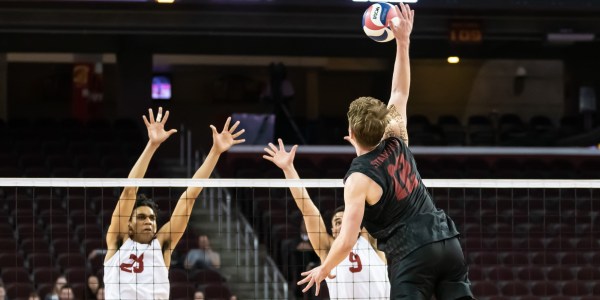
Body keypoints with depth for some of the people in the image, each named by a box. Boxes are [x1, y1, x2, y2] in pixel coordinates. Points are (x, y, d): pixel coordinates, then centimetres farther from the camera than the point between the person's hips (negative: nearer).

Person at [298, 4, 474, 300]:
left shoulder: (359, 179, -8)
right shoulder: (396, 143, 7)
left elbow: (346, 241, -11)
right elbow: (400, 93, 23)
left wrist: (323, 269, 7)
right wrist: (403, 42, 24)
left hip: (411, 254, -6)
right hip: (447, 240, 6)